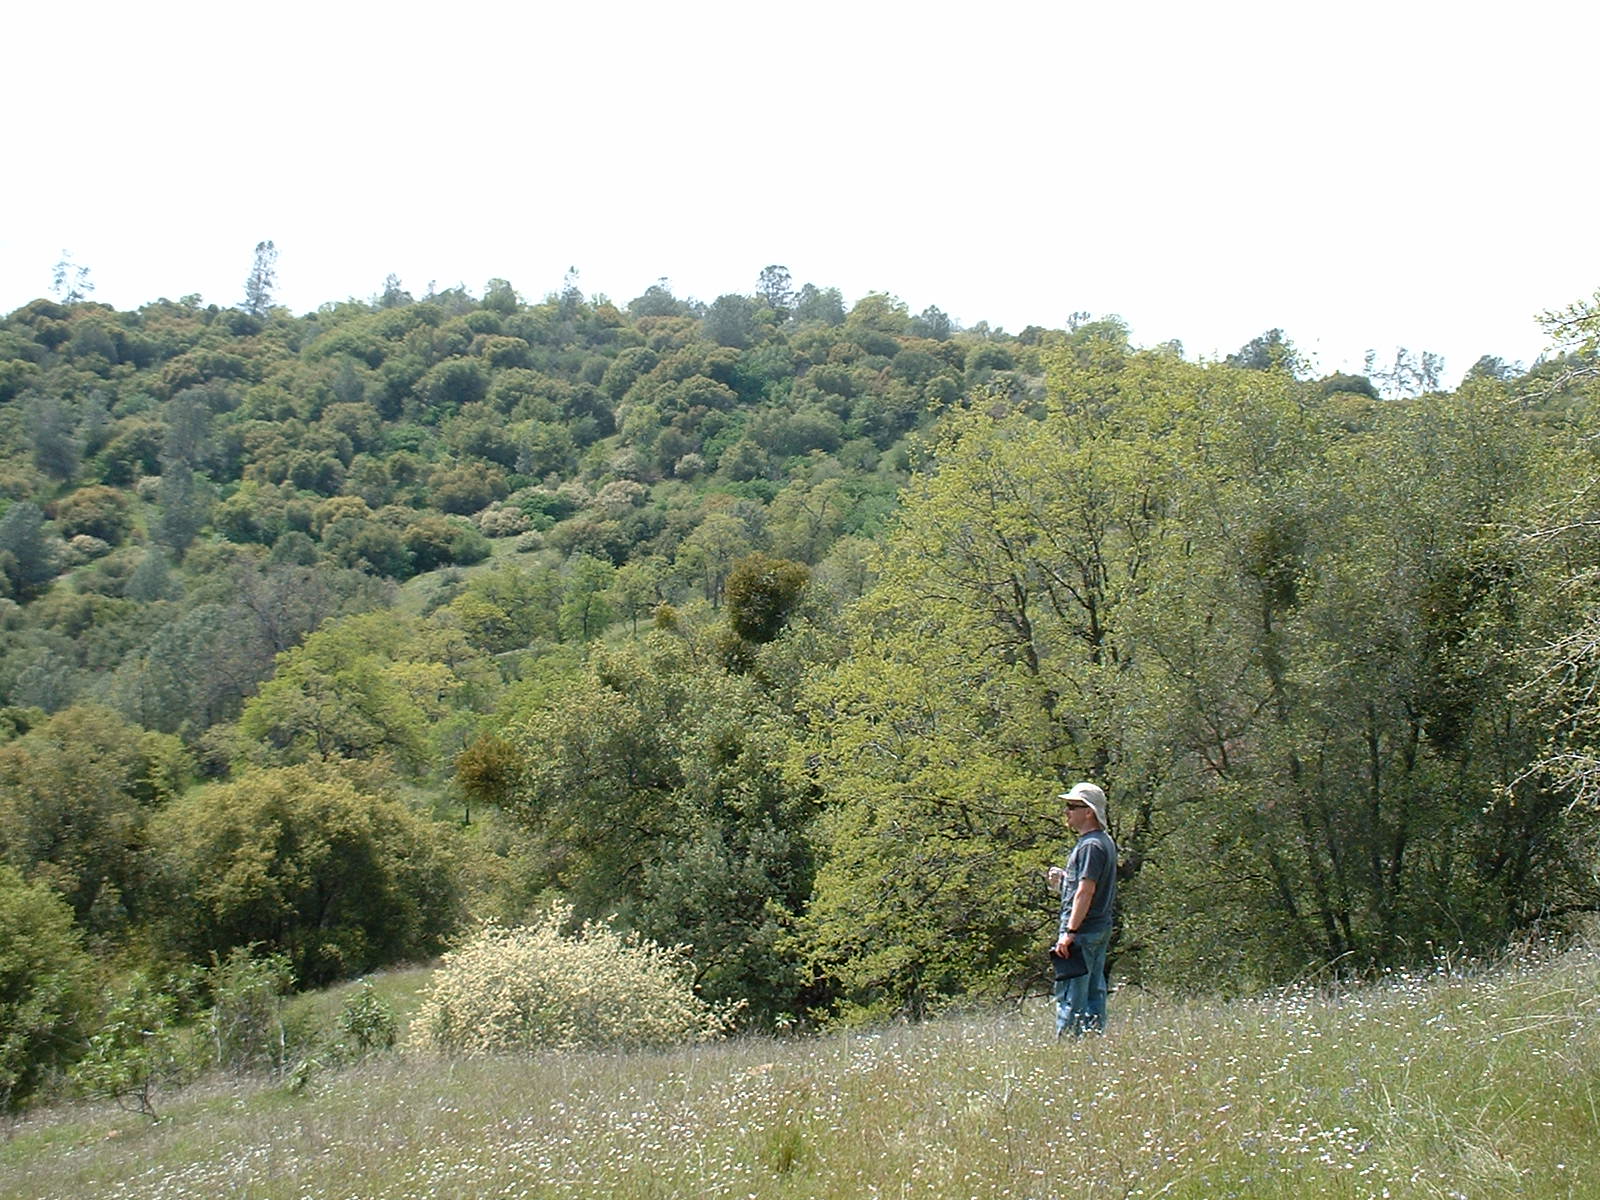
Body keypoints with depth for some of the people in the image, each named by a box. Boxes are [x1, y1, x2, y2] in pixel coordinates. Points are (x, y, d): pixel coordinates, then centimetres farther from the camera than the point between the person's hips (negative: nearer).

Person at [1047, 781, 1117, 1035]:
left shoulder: (1091, 845, -15)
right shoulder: (1104, 841, 16)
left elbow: (1086, 891, -21)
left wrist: (1069, 932, -23)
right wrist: (1063, 880, 12)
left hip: (1082, 931, -10)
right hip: (1100, 929, 10)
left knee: (1070, 997, -8)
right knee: (1093, 993, 12)